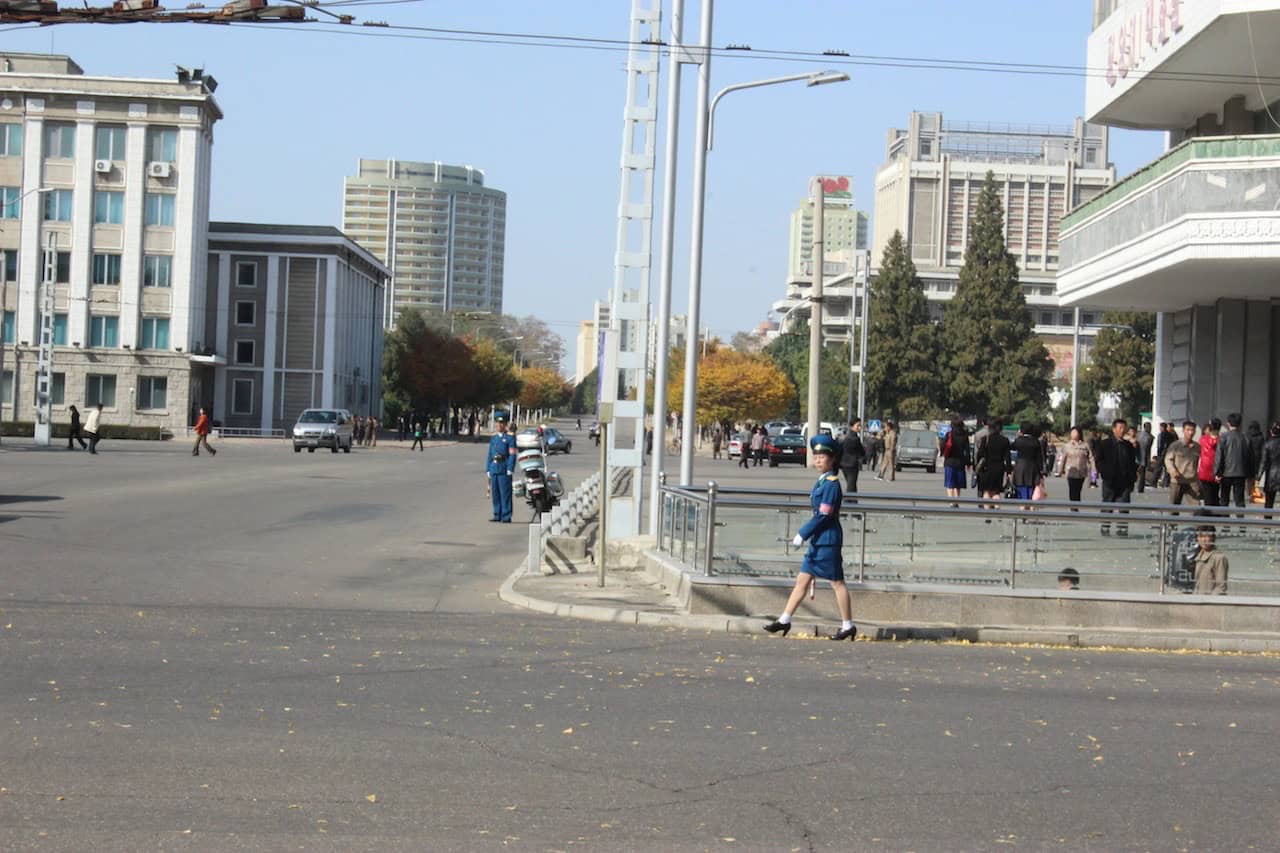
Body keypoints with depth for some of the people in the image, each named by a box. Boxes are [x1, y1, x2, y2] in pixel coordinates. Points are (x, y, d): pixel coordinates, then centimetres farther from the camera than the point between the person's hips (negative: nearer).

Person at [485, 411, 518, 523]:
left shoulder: (510, 437, 0)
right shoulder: (493, 438, 16)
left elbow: (512, 455, -6)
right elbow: (490, 455, 18)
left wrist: (510, 470, -14)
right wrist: (488, 470, 12)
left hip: (504, 469, -6)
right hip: (494, 469, 6)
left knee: (505, 493, -5)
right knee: (495, 493, 7)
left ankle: (506, 517, -3)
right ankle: (497, 515, 14)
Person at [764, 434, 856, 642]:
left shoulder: (831, 483, -16)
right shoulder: (822, 481, 12)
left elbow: (824, 515, -20)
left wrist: (802, 534, -16)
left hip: (828, 541, -9)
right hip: (819, 540, 9)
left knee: (837, 583, 0)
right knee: (802, 580, 9)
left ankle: (848, 626, 8)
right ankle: (784, 620, 12)